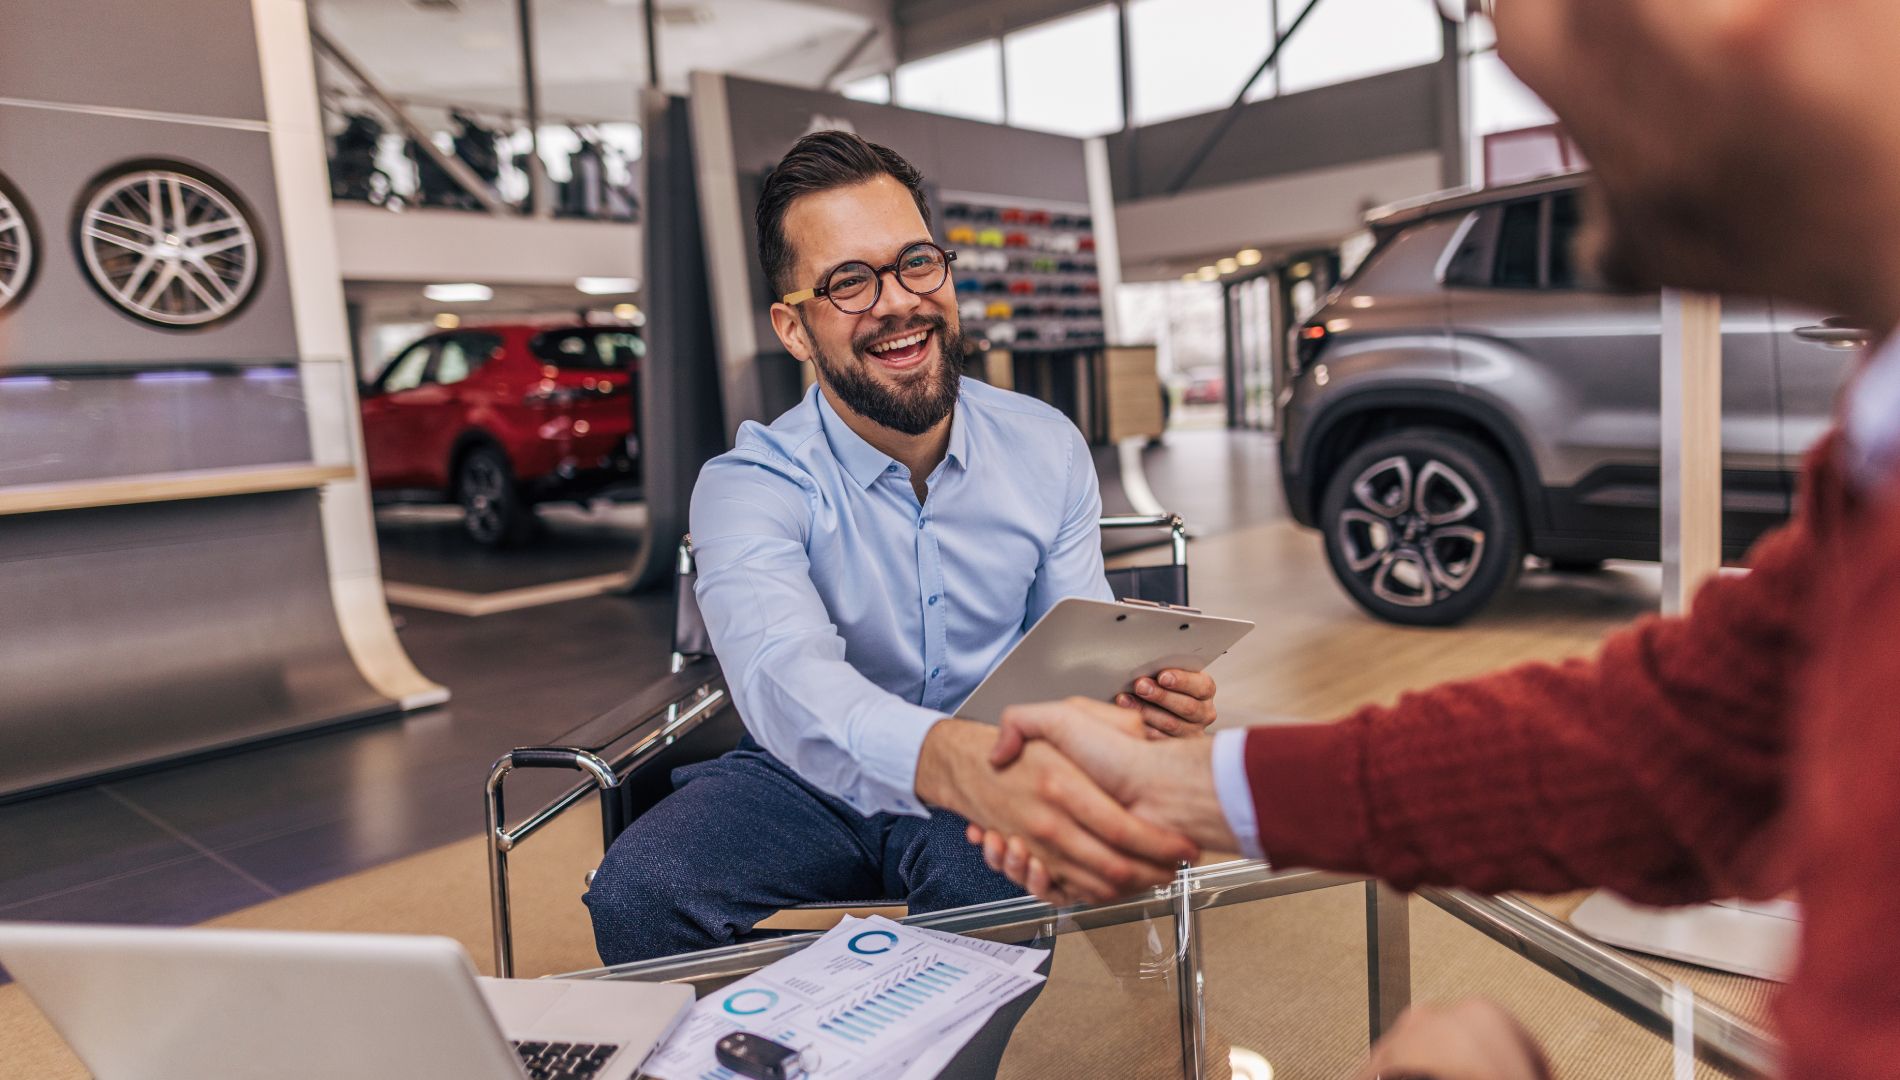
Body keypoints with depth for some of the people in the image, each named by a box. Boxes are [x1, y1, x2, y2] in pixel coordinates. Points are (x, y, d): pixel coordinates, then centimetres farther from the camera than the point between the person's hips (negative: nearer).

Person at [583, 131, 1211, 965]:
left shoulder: (1048, 449, -4)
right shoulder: (750, 486, -17)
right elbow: (784, 681, -37)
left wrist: (1143, 688, -28)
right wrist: (966, 764, -59)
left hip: (990, 799, 1)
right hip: (809, 782, -1)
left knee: (1007, 880, -33)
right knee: (637, 892, -27)